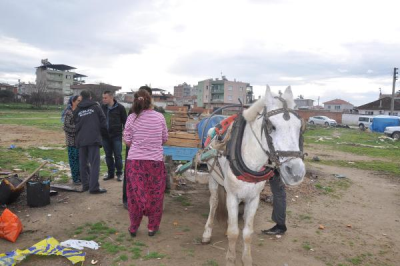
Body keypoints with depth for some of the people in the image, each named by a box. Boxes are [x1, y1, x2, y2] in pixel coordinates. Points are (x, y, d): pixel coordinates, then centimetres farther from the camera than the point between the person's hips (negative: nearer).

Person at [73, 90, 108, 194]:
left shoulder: (77, 110, 10)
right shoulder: (96, 106, 2)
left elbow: (76, 125, 10)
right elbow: (103, 121, 1)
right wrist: (103, 132, 17)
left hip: (81, 140, 4)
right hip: (94, 138, -3)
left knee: (83, 163, 13)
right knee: (94, 163, -4)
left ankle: (85, 184, 18)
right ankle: (94, 187, -8)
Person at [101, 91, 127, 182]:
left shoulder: (120, 108, -5)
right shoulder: (102, 107, 5)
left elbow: (125, 121, -1)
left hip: (116, 135, -4)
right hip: (105, 136, 4)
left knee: (117, 155, 2)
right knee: (108, 155, 10)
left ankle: (119, 173, 13)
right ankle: (110, 173, 21)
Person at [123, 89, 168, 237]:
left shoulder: (132, 118, -5)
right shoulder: (159, 117, -3)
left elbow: (127, 141, 0)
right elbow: (165, 139, 5)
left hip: (135, 161, 1)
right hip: (155, 161, 0)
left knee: (136, 194, 12)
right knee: (155, 195, 12)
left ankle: (133, 227, 23)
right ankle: (152, 227, 23)